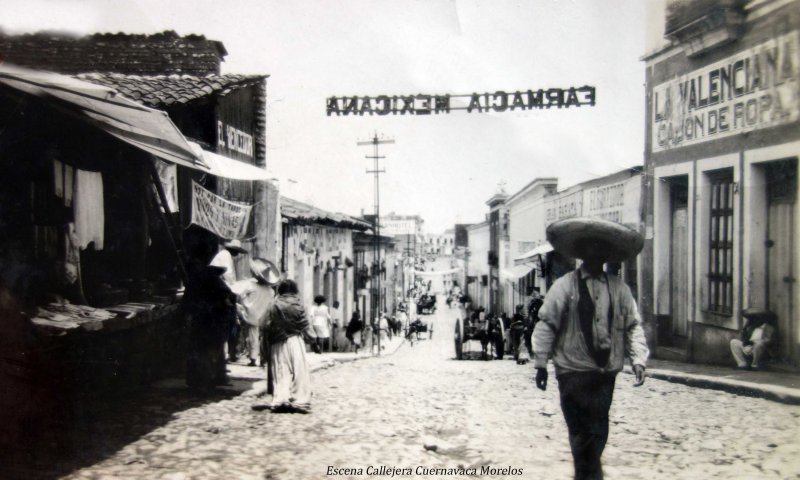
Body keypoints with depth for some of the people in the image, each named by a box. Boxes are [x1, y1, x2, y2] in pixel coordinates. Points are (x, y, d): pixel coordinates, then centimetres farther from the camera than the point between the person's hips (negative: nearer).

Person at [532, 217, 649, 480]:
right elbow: (546, 324, -3)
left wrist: (638, 359, -3)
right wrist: (541, 363, -5)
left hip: (606, 372, 3)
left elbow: (633, 326, 9)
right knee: (581, 432, 2)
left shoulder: (619, 289, 7)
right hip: (573, 371, -3)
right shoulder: (564, 285, -4)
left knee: (598, 431, 10)